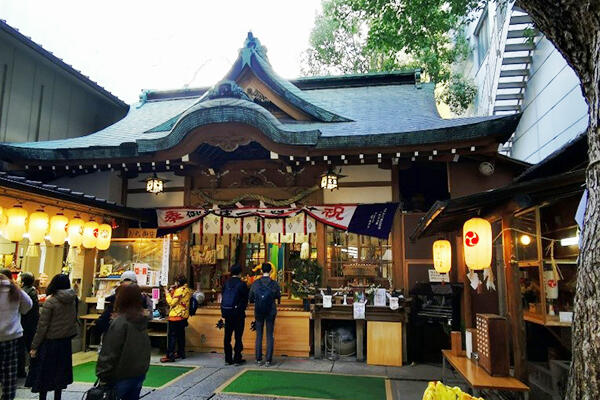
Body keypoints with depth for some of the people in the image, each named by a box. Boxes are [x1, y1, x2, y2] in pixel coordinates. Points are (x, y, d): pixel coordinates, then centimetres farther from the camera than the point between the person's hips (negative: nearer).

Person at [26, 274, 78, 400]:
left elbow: (42, 327, -13)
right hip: (65, 342, 5)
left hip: (49, 342, -4)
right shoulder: (73, 301, -2)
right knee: (59, 373, 16)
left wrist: (34, 347, -6)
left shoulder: (50, 302, -15)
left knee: (43, 374, 10)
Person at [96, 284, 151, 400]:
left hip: (121, 376, -6)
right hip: (140, 373, 6)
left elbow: (109, 352, -16)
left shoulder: (120, 322, -19)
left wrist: (103, 375, -8)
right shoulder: (142, 319, 2)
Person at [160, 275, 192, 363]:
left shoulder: (179, 290, -17)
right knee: (181, 335, 17)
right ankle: (181, 353, 25)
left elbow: (171, 302, -17)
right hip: (184, 316, 9)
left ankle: (170, 356, -5)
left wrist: (167, 293, -6)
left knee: (172, 336, -5)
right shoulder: (188, 290, 9)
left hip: (176, 316, -9)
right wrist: (172, 292, 11)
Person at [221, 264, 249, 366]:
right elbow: (245, 299, -6)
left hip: (227, 313, 4)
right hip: (238, 313, -4)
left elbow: (223, 297, 6)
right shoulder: (242, 284, -11)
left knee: (227, 336, 10)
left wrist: (224, 311, 14)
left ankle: (228, 359, 15)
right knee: (238, 336, 4)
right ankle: (237, 359, 6)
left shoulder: (226, 283, 1)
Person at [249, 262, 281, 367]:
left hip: (258, 312, 1)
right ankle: (268, 360, 7)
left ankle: (259, 359, 13)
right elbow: (278, 296, 5)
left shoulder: (255, 283, -7)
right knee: (270, 336, 7)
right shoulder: (274, 284, -10)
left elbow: (250, 298, 1)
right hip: (271, 312, -1)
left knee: (259, 335, 11)